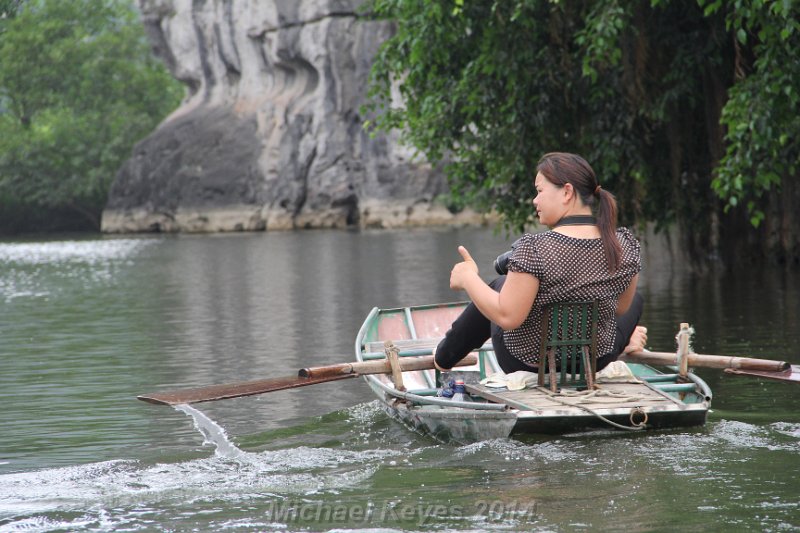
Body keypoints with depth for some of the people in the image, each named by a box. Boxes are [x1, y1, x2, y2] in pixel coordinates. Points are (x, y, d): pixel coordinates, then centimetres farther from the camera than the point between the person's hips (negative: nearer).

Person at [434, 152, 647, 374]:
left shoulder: (533, 248, -29)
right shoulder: (625, 245, -15)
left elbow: (507, 317, -28)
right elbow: (622, 307, 0)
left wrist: (468, 278, -14)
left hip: (526, 362, -2)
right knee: (635, 300, 31)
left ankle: (443, 357, 51)